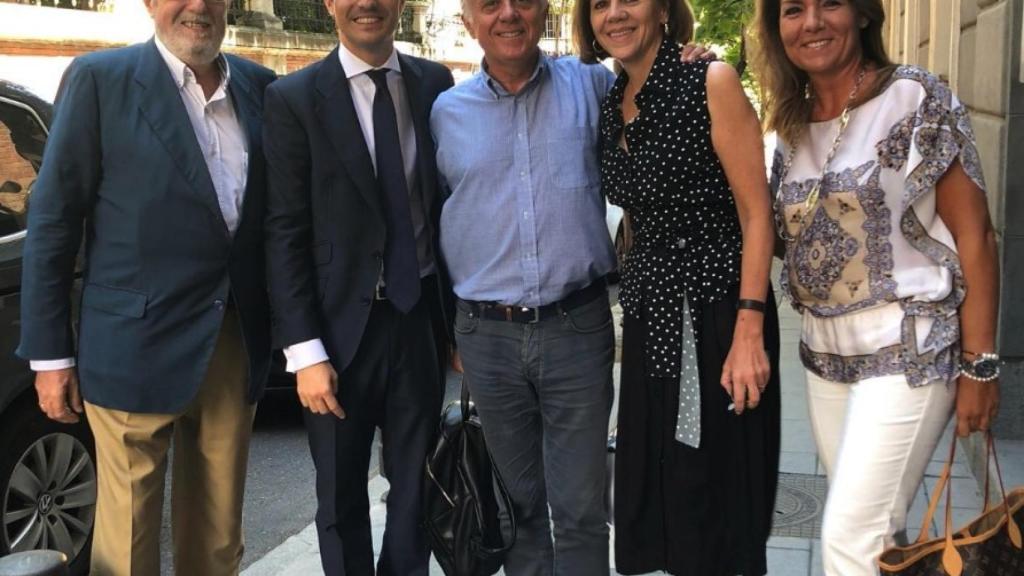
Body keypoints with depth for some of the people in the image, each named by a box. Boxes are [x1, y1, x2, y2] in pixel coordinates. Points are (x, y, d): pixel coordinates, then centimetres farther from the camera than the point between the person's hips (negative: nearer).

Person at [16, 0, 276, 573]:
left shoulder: (262, 88, 8)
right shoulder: (100, 78, -4)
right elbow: (53, 221, -4)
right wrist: (49, 352, -6)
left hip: (238, 346, 4)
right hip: (138, 348, -3)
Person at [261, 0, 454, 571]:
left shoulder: (436, 84, 4)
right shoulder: (294, 98, -5)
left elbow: (452, 201, 7)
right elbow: (285, 232, -7)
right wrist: (305, 350, -13)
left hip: (422, 321, 2)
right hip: (342, 327, -2)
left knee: (417, 487, 15)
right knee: (342, 496, 13)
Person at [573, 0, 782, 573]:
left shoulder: (711, 82, -9)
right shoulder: (609, 107, 9)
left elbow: (756, 211, -13)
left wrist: (749, 331, -19)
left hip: (715, 311, -6)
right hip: (650, 315, 6)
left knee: (718, 497, 4)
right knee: (655, 493, 14)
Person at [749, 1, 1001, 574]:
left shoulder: (915, 98, -8)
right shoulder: (791, 128, 8)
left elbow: (973, 235, -9)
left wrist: (980, 363, -12)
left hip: (908, 350, -6)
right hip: (824, 354, 6)